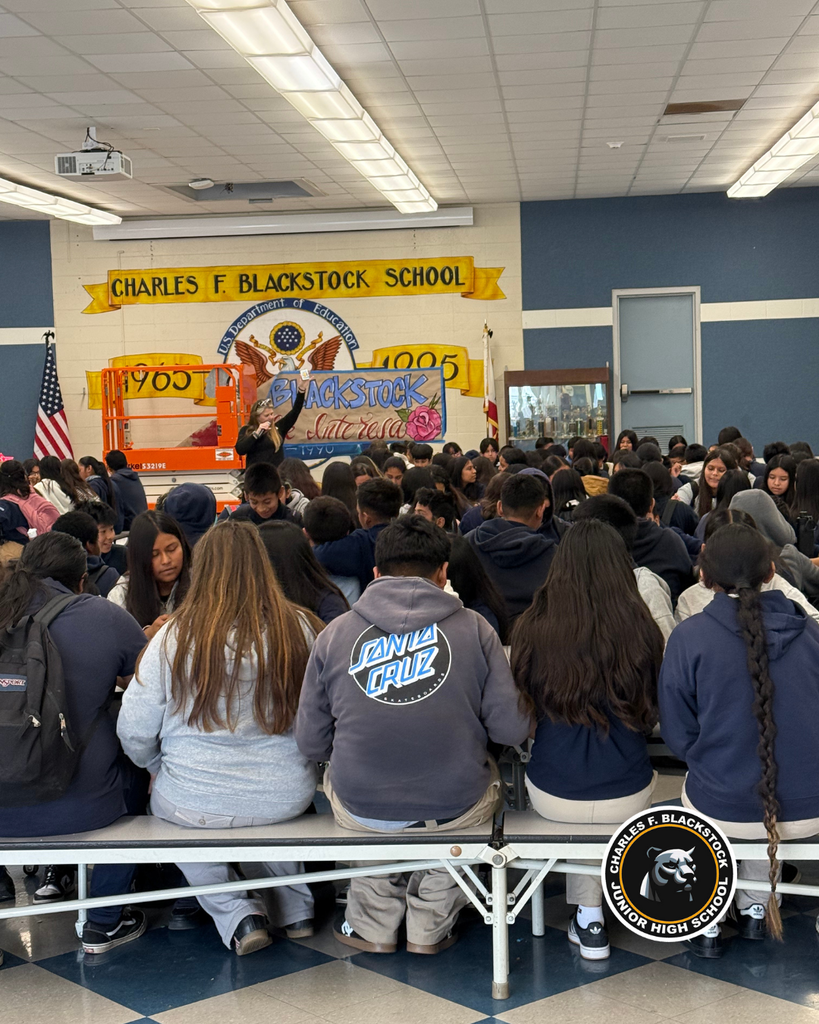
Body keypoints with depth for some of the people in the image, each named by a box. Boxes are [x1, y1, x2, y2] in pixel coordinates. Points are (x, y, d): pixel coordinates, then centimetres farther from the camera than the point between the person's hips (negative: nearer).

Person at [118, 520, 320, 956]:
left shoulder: (175, 637, -13)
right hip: (288, 798, 3)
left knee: (163, 800, 31)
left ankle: (236, 915, 17)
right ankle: (295, 909, 34)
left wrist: (161, 767, 15)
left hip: (193, 805, -2)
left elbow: (135, 733, -7)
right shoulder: (299, 629, -9)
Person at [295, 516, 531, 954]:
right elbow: (512, 729, -7)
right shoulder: (473, 628, -7)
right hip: (456, 809, -1)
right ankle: (429, 929, 37)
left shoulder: (334, 633, -4)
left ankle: (374, 927, 41)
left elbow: (310, 743, 1)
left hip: (359, 810, 1)